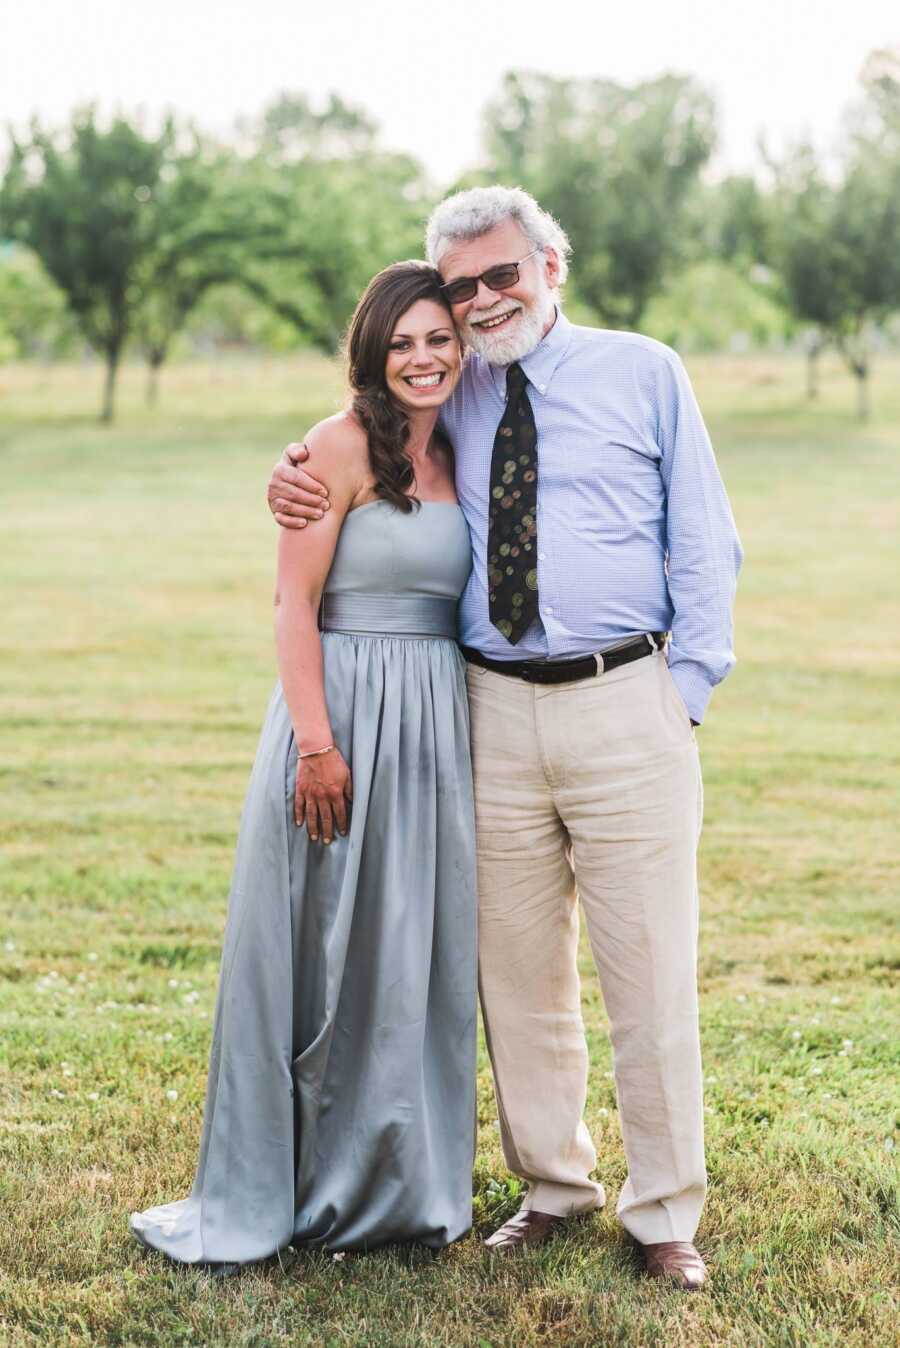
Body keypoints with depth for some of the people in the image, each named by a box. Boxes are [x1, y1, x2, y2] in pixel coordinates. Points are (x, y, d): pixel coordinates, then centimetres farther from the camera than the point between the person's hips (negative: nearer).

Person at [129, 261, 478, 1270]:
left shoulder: (459, 458, 12)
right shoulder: (342, 446, -8)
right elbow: (295, 603, -12)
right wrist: (317, 744, -19)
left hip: (437, 726, 6)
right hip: (340, 707, -6)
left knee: (416, 957, 11)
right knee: (309, 951, 1)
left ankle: (392, 1185, 25)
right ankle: (259, 1200, 14)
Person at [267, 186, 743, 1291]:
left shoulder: (644, 373, 5)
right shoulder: (446, 398, 12)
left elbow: (704, 544, 5)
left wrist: (684, 692, -3)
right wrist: (294, 472, 2)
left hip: (625, 704, -3)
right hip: (495, 714, 3)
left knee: (649, 972, 0)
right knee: (518, 973, 9)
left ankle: (664, 1215, 13)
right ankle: (553, 1186, 26)